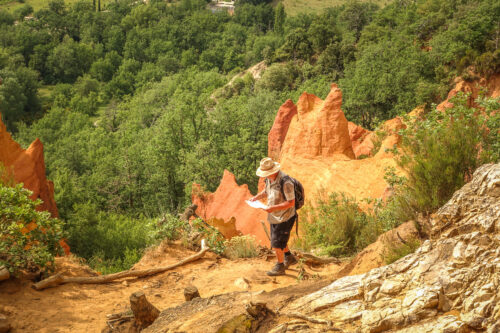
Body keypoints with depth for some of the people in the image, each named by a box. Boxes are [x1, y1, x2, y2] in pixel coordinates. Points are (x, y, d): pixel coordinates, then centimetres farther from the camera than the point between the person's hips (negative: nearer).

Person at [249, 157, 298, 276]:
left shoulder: (285, 182, -29)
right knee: (279, 239, 23)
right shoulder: (269, 178, -3)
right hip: (274, 216, 9)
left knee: (276, 243, 1)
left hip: (284, 217, -9)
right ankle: (289, 258, 45)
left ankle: (280, 266, 21)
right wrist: (256, 197, 1)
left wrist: (274, 208, -33)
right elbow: (266, 190, 18)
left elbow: (291, 203, -27)